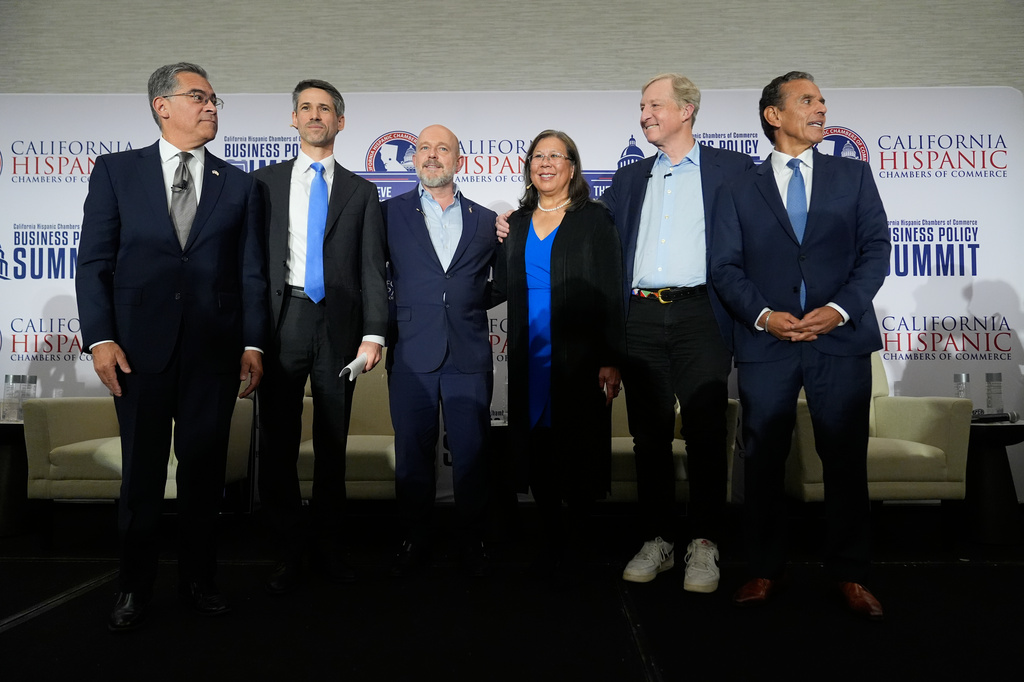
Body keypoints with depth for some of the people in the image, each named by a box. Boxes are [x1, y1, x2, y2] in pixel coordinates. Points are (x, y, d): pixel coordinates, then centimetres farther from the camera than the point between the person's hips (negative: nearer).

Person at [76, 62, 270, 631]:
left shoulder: (238, 184, 9)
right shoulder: (116, 171, 6)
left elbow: (250, 271, 6)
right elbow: (95, 261, 2)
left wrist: (253, 343, -1)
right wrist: (100, 337, -8)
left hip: (214, 350, 1)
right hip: (141, 347, -1)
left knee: (205, 470, 9)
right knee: (142, 472, 8)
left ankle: (199, 579, 25)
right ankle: (135, 589, 25)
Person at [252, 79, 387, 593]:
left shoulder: (361, 191, 12)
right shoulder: (265, 182, 12)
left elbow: (371, 267, 5)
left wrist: (373, 333, -7)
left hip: (339, 325, 0)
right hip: (281, 320, 0)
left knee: (333, 442, 8)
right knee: (278, 442, 3)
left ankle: (327, 543, 22)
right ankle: (289, 550, 18)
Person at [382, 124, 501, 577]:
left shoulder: (486, 220, 11)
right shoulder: (390, 213, 8)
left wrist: (468, 304, 3)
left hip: (469, 356, 1)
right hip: (411, 355, 0)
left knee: (471, 455, 4)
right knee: (413, 454, 6)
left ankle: (473, 544, 18)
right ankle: (416, 543, 20)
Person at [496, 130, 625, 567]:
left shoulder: (594, 219, 1)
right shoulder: (517, 223, 14)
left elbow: (610, 293, -5)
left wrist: (610, 360, -11)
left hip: (579, 358, -4)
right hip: (529, 359, 4)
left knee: (579, 453, 0)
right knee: (537, 454, 6)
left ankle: (584, 545, 18)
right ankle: (553, 543, 21)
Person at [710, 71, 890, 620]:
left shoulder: (853, 174, 12)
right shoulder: (740, 190, 10)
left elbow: (875, 248, 4)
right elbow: (725, 267, 3)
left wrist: (842, 307, -11)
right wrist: (763, 315, -12)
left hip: (841, 339, 1)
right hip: (766, 344, 0)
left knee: (845, 460, 5)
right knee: (764, 461, 5)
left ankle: (850, 575, 20)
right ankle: (765, 570, 19)